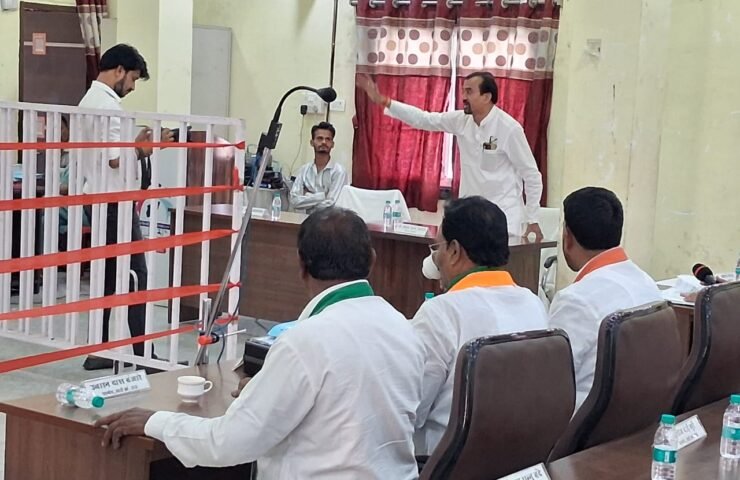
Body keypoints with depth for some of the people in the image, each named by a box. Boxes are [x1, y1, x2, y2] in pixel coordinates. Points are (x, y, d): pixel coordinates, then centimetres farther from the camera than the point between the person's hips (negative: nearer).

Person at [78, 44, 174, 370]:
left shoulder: (90, 99, 16)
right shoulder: (108, 103, -16)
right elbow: (116, 159, -19)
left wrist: (137, 146, 11)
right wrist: (146, 147, -7)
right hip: (114, 201, -10)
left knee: (106, 275, 12)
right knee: (135, 276, -5)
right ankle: (141, 353, -3)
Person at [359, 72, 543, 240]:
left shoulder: (509, 128, -14)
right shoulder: (462, 121, 1)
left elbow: (532, 175, -10)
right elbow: (424, 119, 5)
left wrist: (533, 221, -9)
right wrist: (383, 101, -3)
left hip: (503, 215, -5)